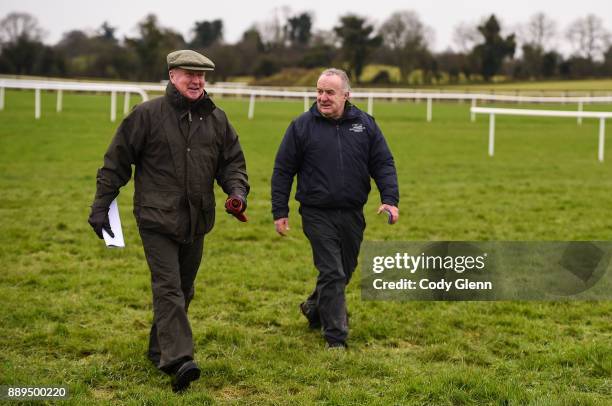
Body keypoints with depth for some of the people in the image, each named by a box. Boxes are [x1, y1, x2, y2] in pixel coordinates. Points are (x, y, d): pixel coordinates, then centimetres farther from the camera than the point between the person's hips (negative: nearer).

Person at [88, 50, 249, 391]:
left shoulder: (217, 119, 9)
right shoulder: (147, 115, -5)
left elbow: (232, 161, 16)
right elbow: (117, 162, -1)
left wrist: (237, 191, -5)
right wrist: (101, 206, -2)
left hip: (196, 222, 6)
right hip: (157, 219, -5)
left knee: (183, 290, 13)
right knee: (168, 288, -14)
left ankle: (160, 350, 28)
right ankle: (179, 360, -22)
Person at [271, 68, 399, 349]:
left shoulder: (365, 125, 4)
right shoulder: (302, 126, -2)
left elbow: (383, 165, 5)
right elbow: (283, 171, 2)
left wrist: (390, 199, -9)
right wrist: (280, 212, -1)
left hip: (352, 215, 4)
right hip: (318, 215, -4)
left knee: (344, 272, 16)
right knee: (332, 274, -8)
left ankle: (315, 309, 42)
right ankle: (336, 337, 1)